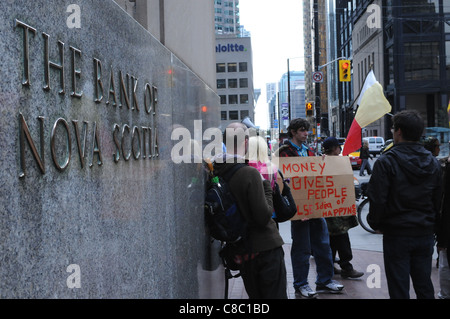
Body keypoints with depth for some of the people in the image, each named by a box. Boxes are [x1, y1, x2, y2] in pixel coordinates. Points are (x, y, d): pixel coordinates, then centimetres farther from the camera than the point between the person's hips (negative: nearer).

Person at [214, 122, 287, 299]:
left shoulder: (218, 175, 1)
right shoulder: (250, 173, -18)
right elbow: (264, 217, -18)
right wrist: (266, 186, -6)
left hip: (242, 250, 7)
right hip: (266, 247, -6)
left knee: (255, 295, 18)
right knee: (275, 295, 2)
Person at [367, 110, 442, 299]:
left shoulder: (386, 161, -13)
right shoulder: (433, 163, 5)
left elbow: (377, 199, -15)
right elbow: (439, 200, 9)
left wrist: (375, 224, 0)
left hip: (397, 235, -5)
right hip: (426, 234, 5)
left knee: (399, 289, 3)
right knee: (425, 286, 15)